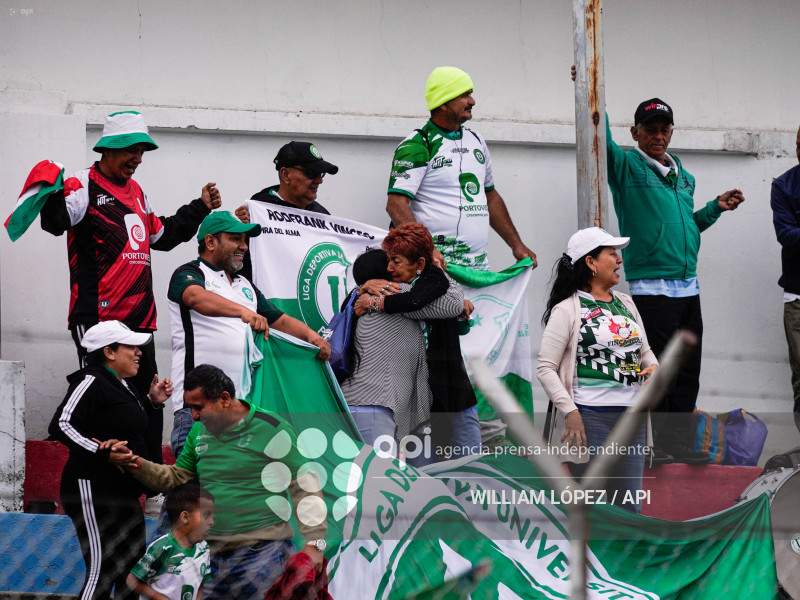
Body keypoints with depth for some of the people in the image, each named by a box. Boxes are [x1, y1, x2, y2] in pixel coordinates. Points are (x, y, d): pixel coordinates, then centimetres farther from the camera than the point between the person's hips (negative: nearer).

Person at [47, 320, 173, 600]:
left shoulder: (122, 386, 17)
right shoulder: (92, 382, -13)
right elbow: (61, 425, -23)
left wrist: (151, 400, 20)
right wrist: (103, 453, -30)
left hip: (124, 491, 10)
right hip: (93, 491, -10)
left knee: (132, 571, 12)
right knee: (102, 571, -16)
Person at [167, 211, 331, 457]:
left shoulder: (245, 286, 25)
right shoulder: (189, 275, 0)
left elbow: (280, 320, 24)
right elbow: (197, 298, -23)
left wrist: (311, 335, 2)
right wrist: (243, 312, -38)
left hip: (241, 401, 7)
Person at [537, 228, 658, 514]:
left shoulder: (625, 303, 16)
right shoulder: (567, 310, -4)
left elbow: (644, 351, 27)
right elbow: (546, 368, -7)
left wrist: (653, 368, 3)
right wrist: (570, 412, -16)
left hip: (632, 415, 6)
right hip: (591, 415, -6)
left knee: (629, 507, 7)